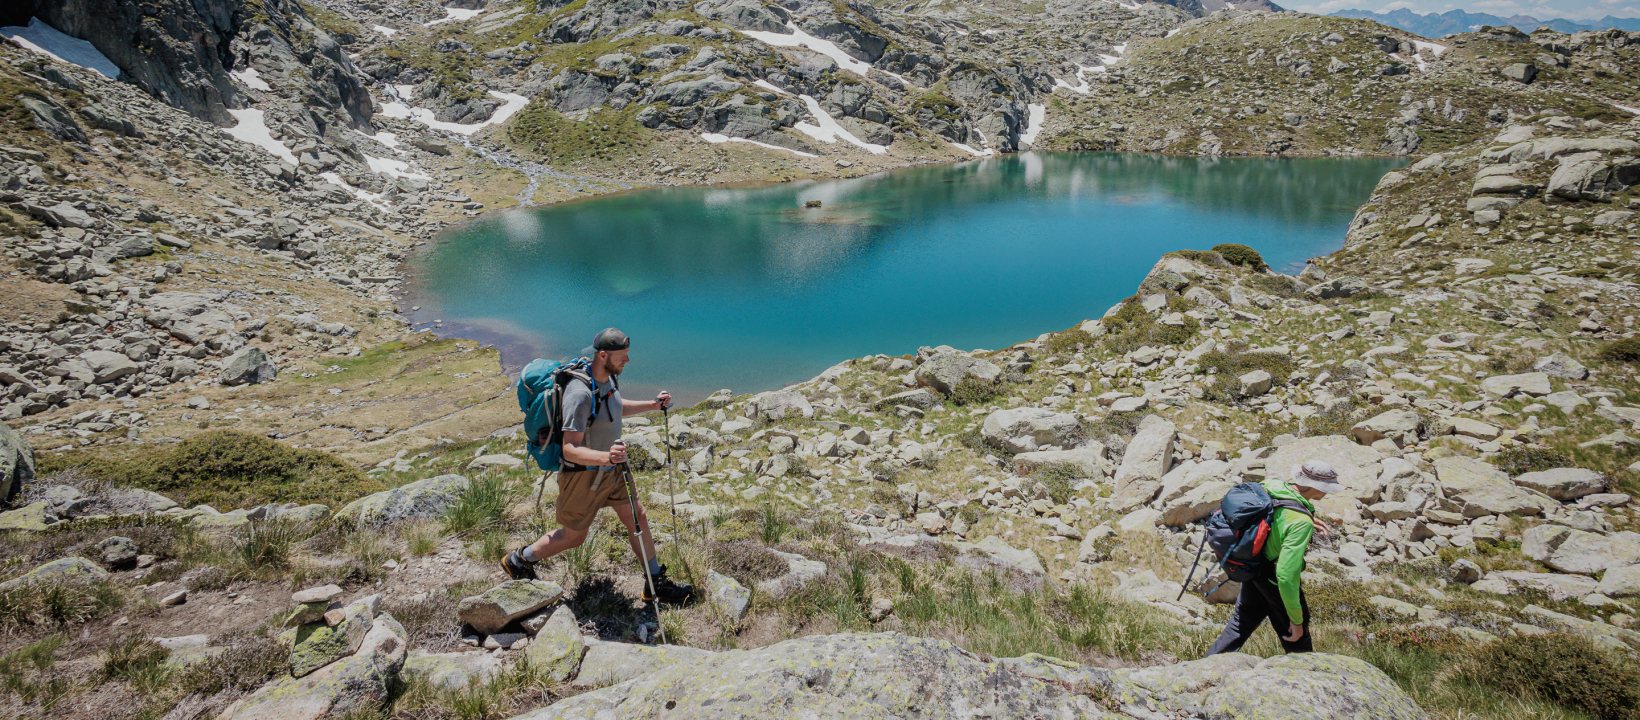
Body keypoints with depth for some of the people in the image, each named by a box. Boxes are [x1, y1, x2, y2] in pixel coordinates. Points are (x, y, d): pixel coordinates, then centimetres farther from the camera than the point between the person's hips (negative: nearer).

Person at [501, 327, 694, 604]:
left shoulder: (609, 378, -4)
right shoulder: (580, 393, -33)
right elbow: (570, 449, -35)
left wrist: (652, 405, 9)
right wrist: (606, 456, -51)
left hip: (608, 469, 8)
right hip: (583, 476, -8)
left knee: (638, 518, 9)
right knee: (574, 536, 11)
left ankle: (657, 583, 23)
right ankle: (519, 561, 35)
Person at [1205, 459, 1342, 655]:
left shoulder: (1272, 484, -13)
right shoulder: (1301, 523, -34)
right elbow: (1286, 575, -35)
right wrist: (1296, 619, -25)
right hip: (1273, 581, -7)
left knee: (1241, 624, 24)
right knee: (1296, 635, 18)